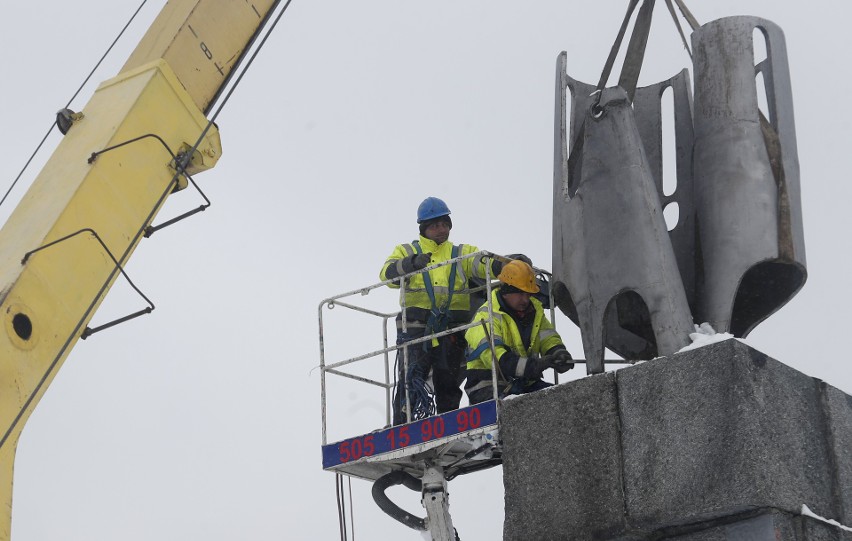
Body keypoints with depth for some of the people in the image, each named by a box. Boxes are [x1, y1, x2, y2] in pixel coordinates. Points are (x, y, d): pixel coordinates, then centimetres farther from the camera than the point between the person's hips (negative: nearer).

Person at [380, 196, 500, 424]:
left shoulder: (462, 253, 19)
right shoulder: (407, 251, 15)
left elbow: (484, 263, -1)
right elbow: (388, 274, -4)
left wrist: (504, 265, -25)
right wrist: (411, 264, -24)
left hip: (452, 329, 3)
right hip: (416, 326, -3)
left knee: (449, 385, 7)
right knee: (410, 381, -13)